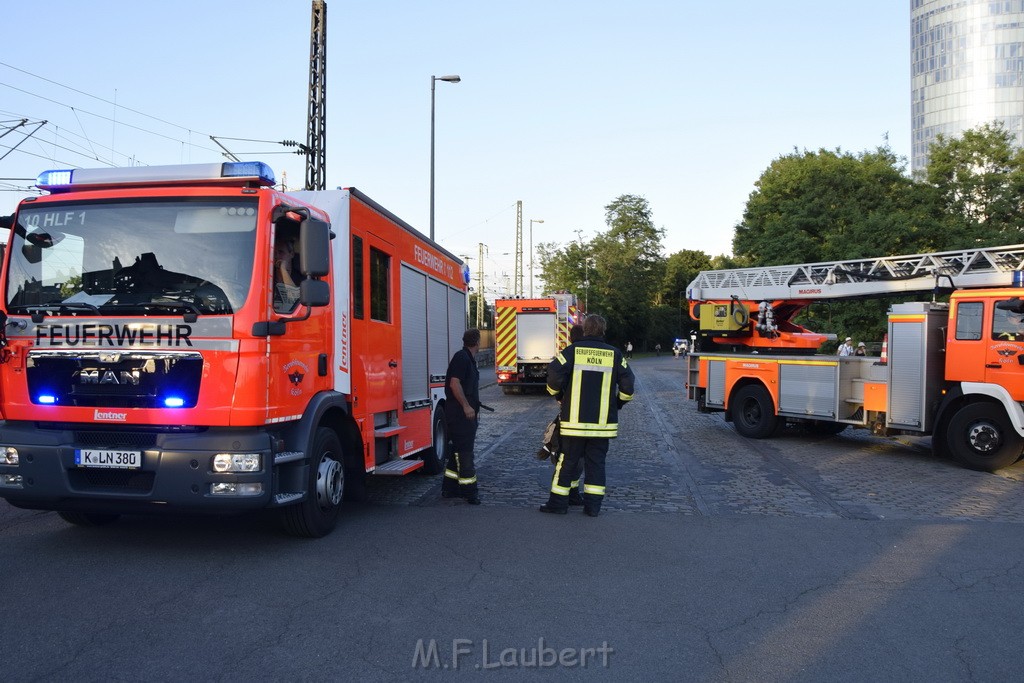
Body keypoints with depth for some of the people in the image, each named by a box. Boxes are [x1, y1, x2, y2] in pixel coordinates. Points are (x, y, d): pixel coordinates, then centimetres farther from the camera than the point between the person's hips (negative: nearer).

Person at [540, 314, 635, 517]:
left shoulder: (572, 351, -4)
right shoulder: (614, 354, 2)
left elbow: (554, 377, -10)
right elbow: (628, 386, 2)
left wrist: (560, 397, 8)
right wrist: (616, 405, 17)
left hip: (574, 420, -1)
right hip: (603, 422, 2)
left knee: (567, 461, 7)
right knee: (596, 463, 10)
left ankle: (558, 502, 12)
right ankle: (593, 505, 11)